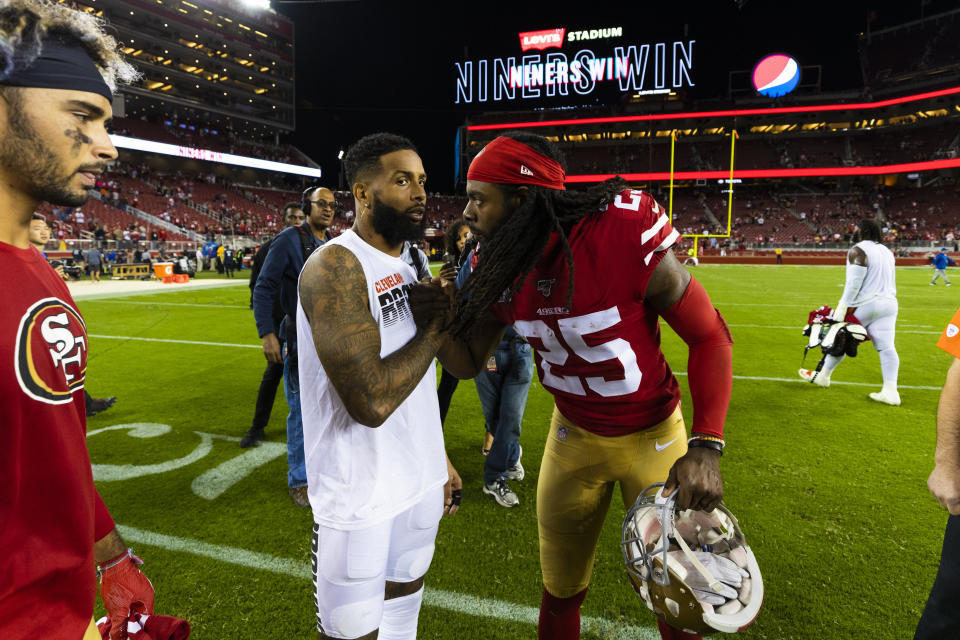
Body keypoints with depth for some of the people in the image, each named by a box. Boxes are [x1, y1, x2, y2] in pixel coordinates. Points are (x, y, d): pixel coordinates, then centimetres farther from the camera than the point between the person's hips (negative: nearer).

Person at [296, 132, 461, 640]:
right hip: (358, 498, -7)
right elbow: (372, 401, -30)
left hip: (421, 483, 8)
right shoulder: (334, 267, -20)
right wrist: (438, 324, -18)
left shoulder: (409, 267, 7)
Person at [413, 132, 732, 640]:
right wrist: (434, 322, -23)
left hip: (652, 437, -3)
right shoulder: (503, 269, -10)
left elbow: (708, 337, -18)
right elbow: (468, 364, -2)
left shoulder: (625, 237, -28)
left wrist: (705, 446, -26)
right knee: (560, 593, 19)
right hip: (573, 434, 4)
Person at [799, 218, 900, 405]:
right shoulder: (887, 251, 14)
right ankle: (890, 391, -3)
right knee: (886, 347, 1)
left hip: (865, 305, -7)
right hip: (889, 304, 7)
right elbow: (890, 280, 16)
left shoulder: (858, 251, -11)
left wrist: (843, 306, -16)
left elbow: (854, 283, -18)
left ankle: (823, 376, 23)